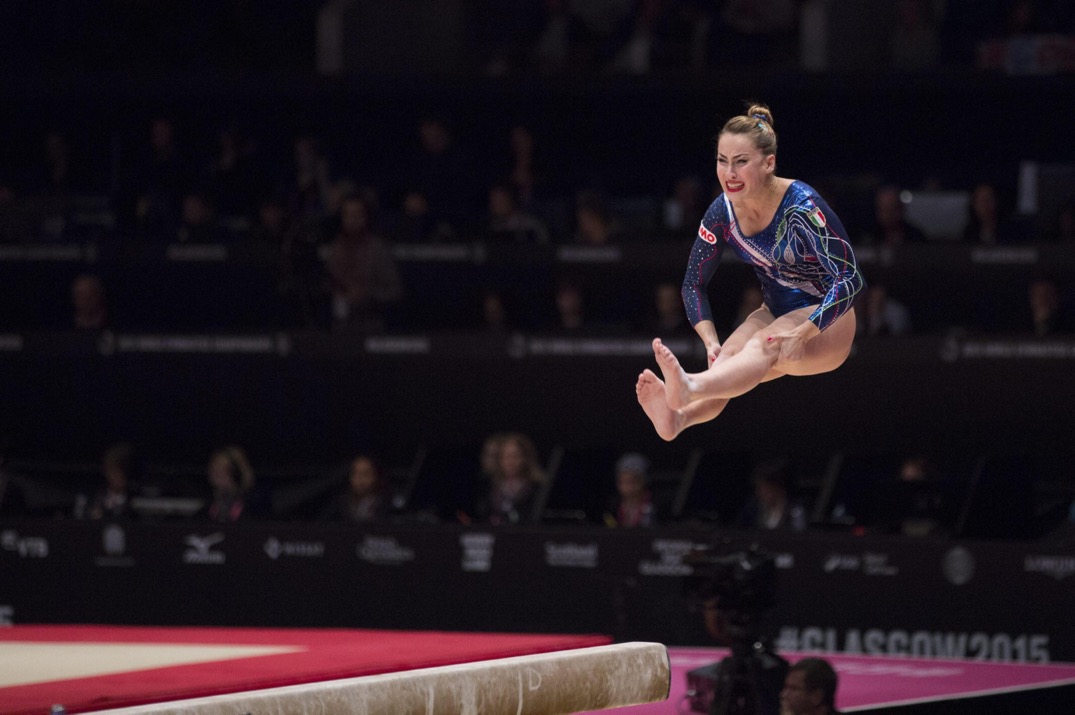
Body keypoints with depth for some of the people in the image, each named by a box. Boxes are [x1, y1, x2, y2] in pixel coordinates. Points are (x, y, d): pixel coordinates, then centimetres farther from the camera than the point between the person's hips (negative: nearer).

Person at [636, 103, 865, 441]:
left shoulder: (803, 207, -23)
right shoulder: (723, 211, -7)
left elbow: (850, 279, -27)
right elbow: (693, 283, 3)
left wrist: (800, 334, -38)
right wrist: (711, 341, -15)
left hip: (825, 324, -6)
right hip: (776, 313, 6)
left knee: (764, 347, -38)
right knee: (729, 356, -28)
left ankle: (689, 388, -69)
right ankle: (679, 416, -60)